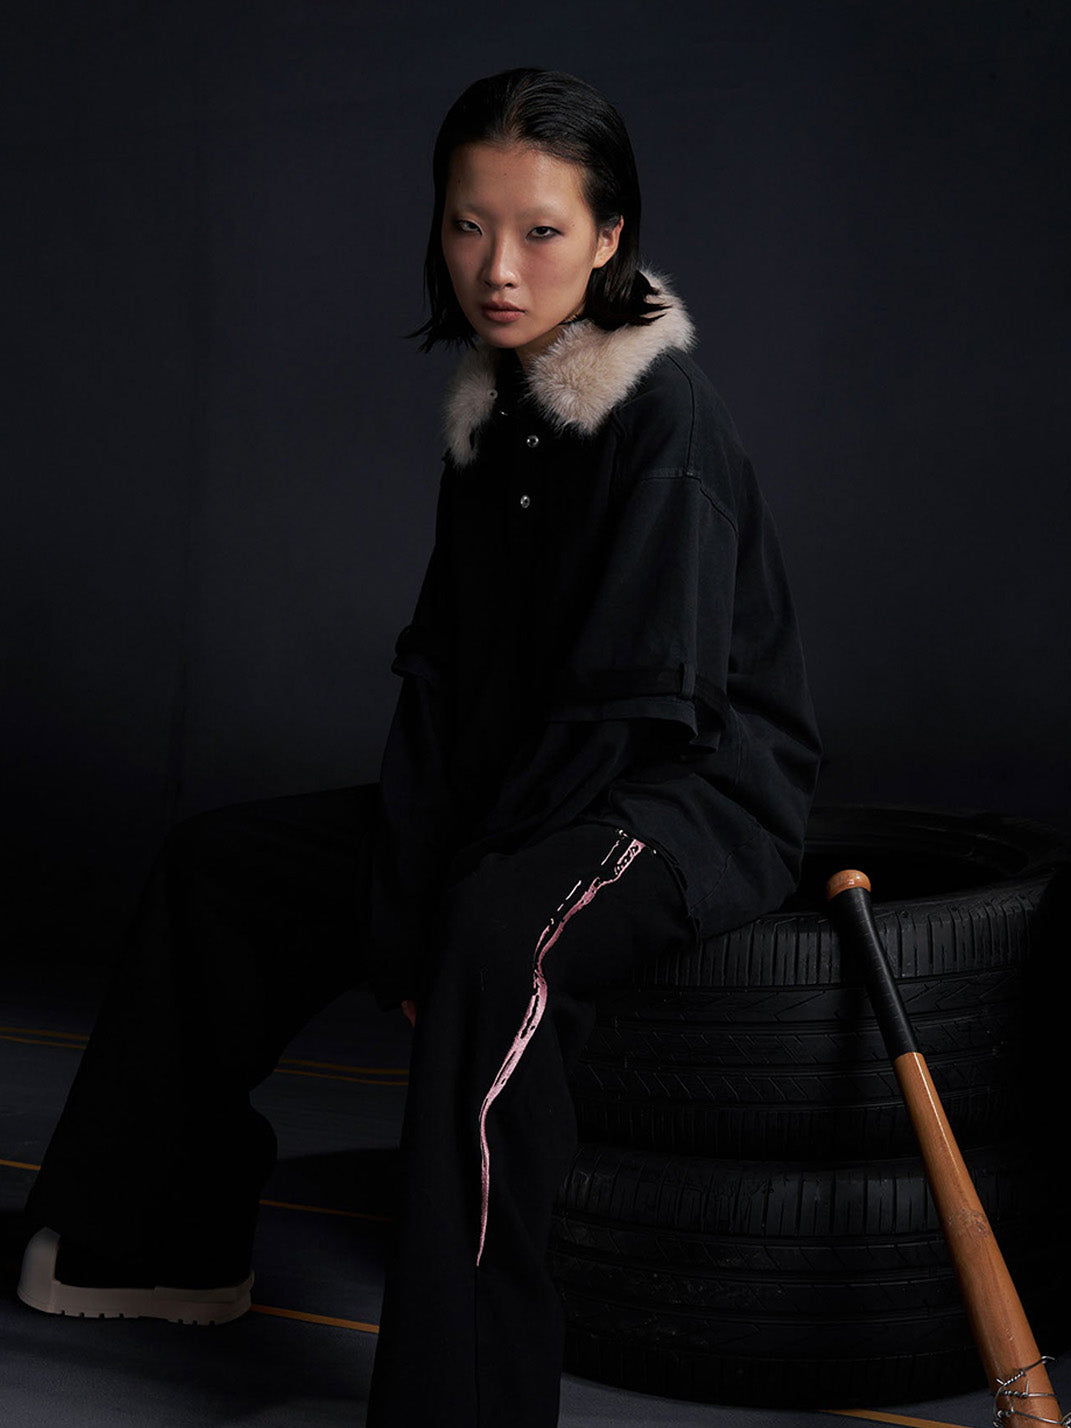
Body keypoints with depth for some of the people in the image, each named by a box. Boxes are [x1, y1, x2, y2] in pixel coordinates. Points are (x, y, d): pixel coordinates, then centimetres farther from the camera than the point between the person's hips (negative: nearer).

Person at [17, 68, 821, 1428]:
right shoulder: (490, 418, 7)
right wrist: (399, 901, -7)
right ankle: (156, 1243, 19)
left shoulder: (667, 421, -18)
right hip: (528, 794, 9)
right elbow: (442, 671, 4)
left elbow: (640, 703, -22)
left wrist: (461, 888, -19)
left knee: (499, 932, -41)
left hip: (699, 797, -9)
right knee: (218, 863, 7)